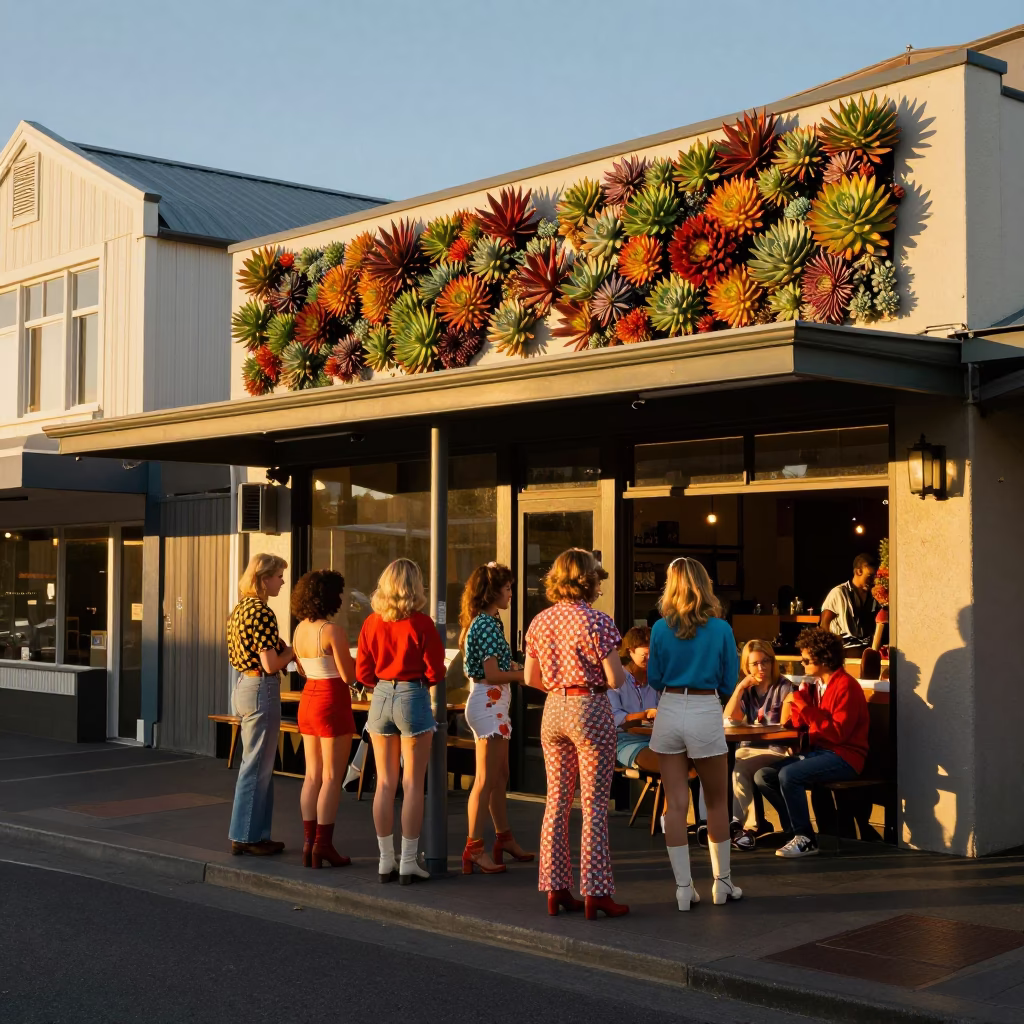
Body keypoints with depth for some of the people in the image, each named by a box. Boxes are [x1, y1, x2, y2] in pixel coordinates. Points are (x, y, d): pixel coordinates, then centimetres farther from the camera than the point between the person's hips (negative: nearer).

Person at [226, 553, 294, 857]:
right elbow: (271, 664, -20)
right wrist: (293, 649, -3)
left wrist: (284, 649, 11)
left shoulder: (240, 609, 12)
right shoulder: (261, 612, -17)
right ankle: (245, 837, 5)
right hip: (261, 690, -10)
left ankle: (255, 834, 21)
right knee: (257, 766, -2)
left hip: (244, 685, 10)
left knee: (259, 765, 16)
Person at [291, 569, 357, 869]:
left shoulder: (299, 630, 7)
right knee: (332, 778, -2)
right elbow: (348, 676, -15)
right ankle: (323, 845, -1)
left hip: (308, 700, 8)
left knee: (312, 775, 11)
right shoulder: (333, 631, -17)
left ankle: (309, 842, 12)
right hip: (332, 702, -8)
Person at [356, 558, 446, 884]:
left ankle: (386, 860, 15)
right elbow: (435, 673, -5)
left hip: (381, 698, 4)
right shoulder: (421, 624, -10)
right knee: (412, 784, 2)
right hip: (413, 698, -4)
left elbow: (363, 671, 5)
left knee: (385, 783, 10)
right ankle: (408, 863, 3)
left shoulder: (372, 622, 1)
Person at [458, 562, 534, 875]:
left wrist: (513, 668, 10)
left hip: (492, 703, 10)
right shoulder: (488, 625, -16)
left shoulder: (481, 622, 14)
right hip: (488, 703, -10)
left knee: (500, 775, 17)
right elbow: (492, 674, -21)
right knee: (486, 778, -8)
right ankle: (474, 848, -6)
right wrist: (525, 674, -12)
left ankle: (504, 838, 26)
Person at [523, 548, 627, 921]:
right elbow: (615, 680, -13)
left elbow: (530, 678, 10)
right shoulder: (598, 622, -13)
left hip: (553, 710, 6)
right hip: (590, 711, -6)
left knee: (556, 800, 11)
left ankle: (555, 889, 15)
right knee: (594, 805, -1)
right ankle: (595, 893, 1)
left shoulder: (540, 622, 5)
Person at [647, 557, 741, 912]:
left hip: (670, 712, 1)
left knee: (676, 803, 6)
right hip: (706, 713, -1)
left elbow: (654, 678, 7)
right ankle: (722, 883, 23)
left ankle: (683, 887, 8)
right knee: (717, 802, 14)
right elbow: (729, 683, 3)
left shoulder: (661, 629, -2)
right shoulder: (721, 629, -4)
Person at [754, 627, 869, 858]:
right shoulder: (815, 685, 11)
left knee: (788, 775, -29)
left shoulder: (845, 686, -14)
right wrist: (799, 698, -4)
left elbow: (838, 733, -22)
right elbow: (798, 723, 12)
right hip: (818, 752, 9)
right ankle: (795, 828, 3)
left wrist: (805, 706, -21)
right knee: (763, 776, -2)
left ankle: (805, 839, -15)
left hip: (844, 757, -9)